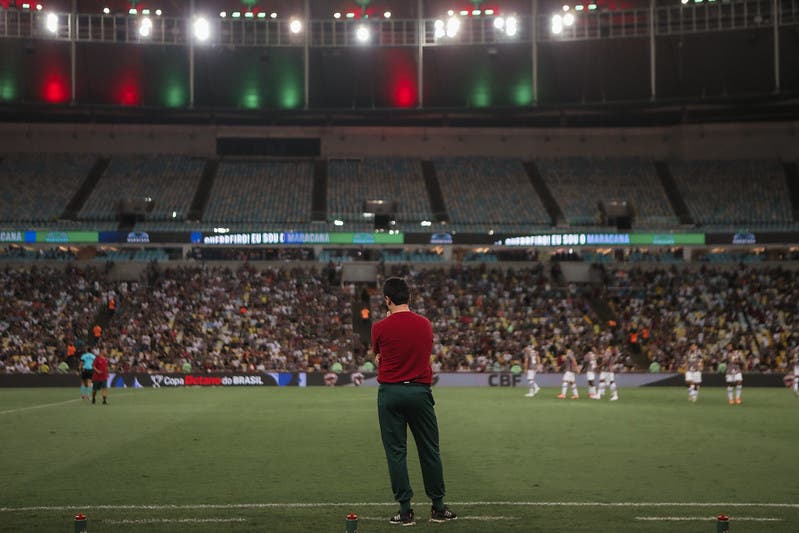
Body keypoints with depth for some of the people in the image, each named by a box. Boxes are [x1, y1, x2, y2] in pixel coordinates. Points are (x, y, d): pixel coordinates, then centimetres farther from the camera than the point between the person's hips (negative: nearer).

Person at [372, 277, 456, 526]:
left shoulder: (380, 328, -6)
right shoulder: (426, 325, 2)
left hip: (390, 393, -2)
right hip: (420, 391, 2)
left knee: (396, 452, 3)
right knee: (430, 450, 10)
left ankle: (405, 510, 2)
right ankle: (438, 507, 15)